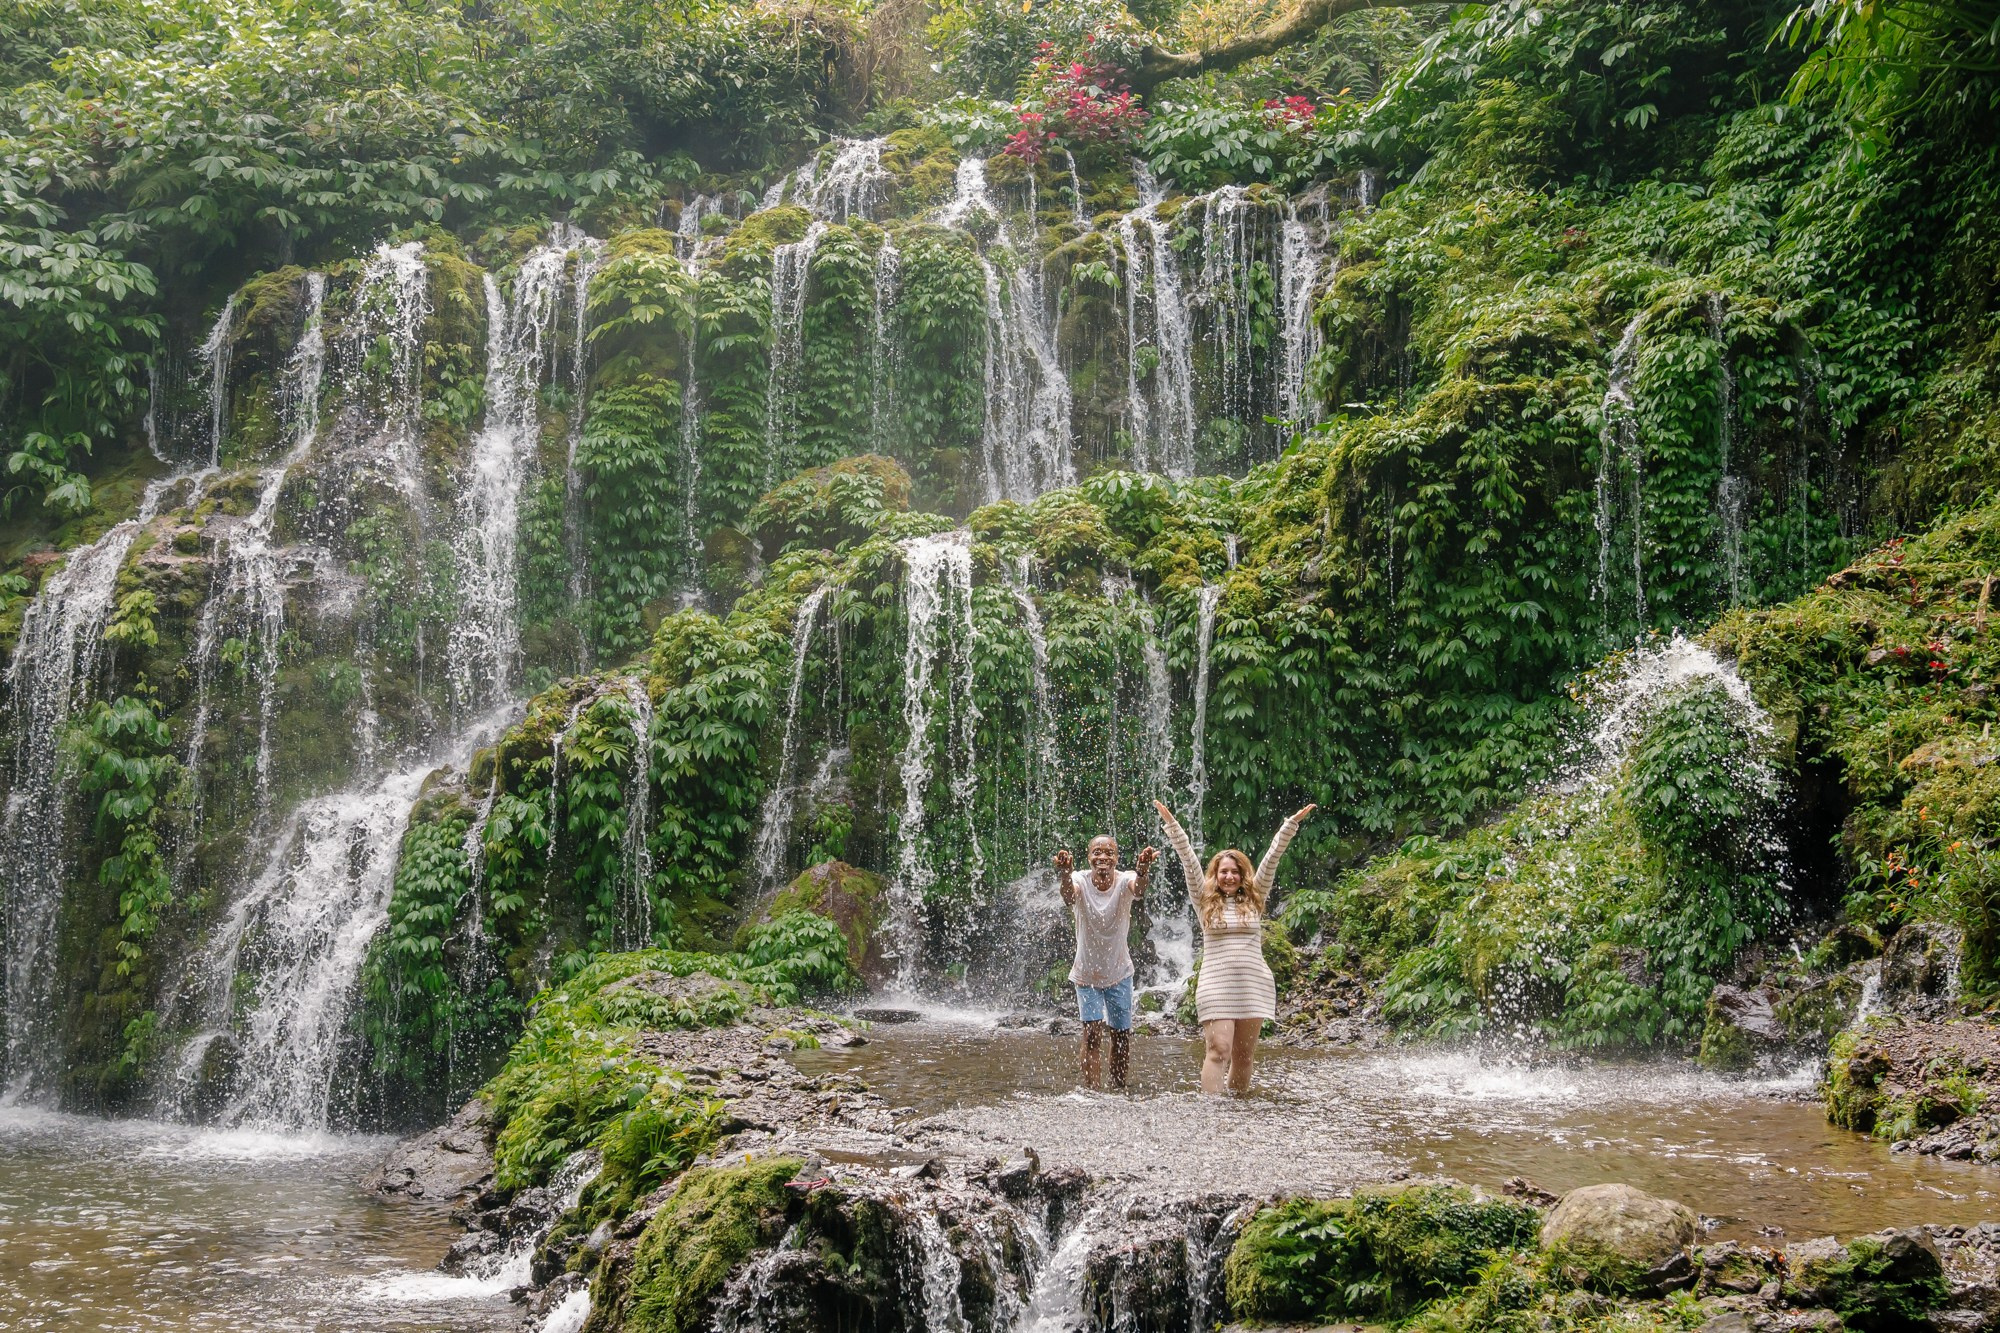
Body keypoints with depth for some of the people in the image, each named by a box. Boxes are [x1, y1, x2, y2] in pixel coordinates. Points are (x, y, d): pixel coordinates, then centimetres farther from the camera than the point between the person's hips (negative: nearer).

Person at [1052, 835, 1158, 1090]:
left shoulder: (1124, 881, -17)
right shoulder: (1080, 883, -17)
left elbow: (1138, 889, -40)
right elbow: (1068, 893, -41)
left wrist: (1143, 871, -65)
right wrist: (1064, 875, -66)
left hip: (1118, 973, 1)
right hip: (1086, 973, -1)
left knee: (1122, 1036, 7)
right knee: (1092, 1031, -13)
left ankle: (1118, 1088, 26)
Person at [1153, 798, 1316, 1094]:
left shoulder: (1254, 899, 11)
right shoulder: (1205, 901, 7)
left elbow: (1273, 856, 7)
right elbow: (1188, 858, 2)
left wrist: (1293, 823, 5)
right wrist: (1171, 824, -2)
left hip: (1254, 985, 2)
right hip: (1216, 984, -2)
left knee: (1243, 1055, 5)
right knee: (1219, 1050, -14)